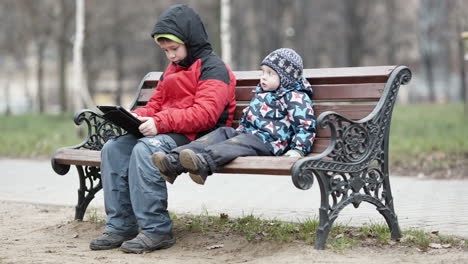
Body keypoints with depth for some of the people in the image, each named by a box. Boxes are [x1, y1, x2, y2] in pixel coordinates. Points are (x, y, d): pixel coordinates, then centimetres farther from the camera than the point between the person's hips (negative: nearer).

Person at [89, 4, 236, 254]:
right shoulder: (172, 70, 25)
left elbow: (205, 114, -19)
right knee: (113, 147, -11)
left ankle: (155, 230, -30)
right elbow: (156, 104, 25)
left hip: (197, 137, -9)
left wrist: (161, 122, -27)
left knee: (146, 149, -33)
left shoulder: (213, 68, -5)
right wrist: (136, 117, 1)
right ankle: (120, 226, -14)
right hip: (168, 131, 9)